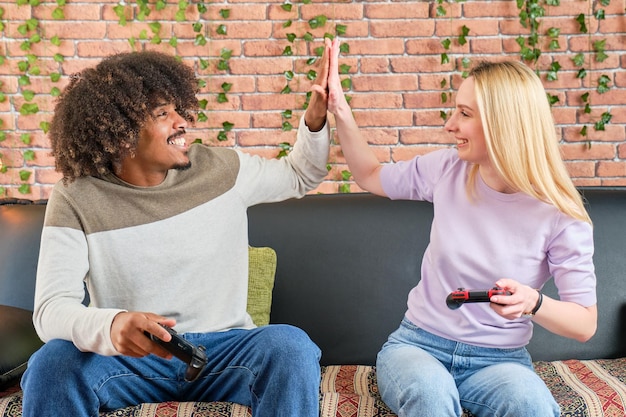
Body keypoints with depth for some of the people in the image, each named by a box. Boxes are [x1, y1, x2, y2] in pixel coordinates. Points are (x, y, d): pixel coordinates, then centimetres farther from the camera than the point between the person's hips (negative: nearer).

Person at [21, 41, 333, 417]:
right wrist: (111, 326, -40)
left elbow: (301, 175, 16)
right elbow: (51, 309, -17)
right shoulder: (77, 201, -7)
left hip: (223, 348, 1)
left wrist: (316, 117, -4)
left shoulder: (221, 169, 0)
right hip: (128, 357, -1)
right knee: (52, 364, -30)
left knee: (291, 346, -29)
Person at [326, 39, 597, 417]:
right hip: (418, 344, 1)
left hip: (499, 358, 0)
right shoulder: (447, 170, -4)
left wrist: (533, 302, -28)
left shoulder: (562, 218, -11)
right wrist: (340, 110, 2)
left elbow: (585, 325, -6)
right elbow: (371, 177, 13)